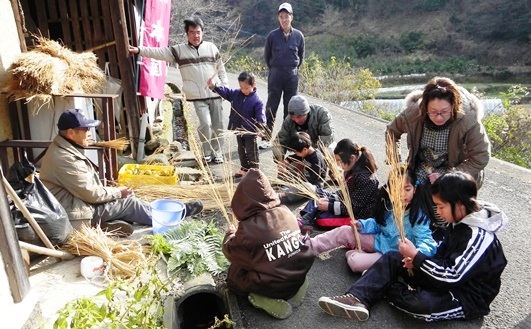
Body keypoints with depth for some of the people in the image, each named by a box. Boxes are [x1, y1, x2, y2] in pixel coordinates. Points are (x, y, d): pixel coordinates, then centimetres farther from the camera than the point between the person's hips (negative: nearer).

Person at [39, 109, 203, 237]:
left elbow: (88, 186, 14)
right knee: (129, 202, -7)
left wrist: (112, 190, 3)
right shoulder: (65, 159, -27)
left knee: (128, 197, 3)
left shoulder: (65, 148, 6)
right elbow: (92, 194, -24)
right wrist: (117, 192, -8)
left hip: (79, 201, 10)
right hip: (76, 213, -10)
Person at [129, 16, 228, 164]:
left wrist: (225, 87, 6)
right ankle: (207, 153, 8)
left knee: (217, 125, 7)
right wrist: (139, 50, -16)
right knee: (205, 123, -12)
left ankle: (217, 152, 22)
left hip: (215, 94, 2)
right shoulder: (179, 50, 3)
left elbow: (221, 69, 11)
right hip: (198, 96, -2)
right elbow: (159, 52, -5)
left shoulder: (211, 47, 8)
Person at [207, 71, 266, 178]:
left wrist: (260, 129, -34)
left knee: (251, 152, 6)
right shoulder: (236, 94, -1)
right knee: (241, 150, 20)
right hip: (238, 130, 7)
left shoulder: (257, 101, -19)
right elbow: (225, 92, 4)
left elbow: (260, 117, -22)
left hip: (250, 131, -7)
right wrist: (214, 86, -11)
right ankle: (244, 168, 36)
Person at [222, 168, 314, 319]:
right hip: (299, 275, 5)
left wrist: (230, 233, 18)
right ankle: (295, 288, 13)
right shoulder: (286, 212, -7)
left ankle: (267, 301, -2)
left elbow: (230, 252, -2)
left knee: (233, 273, 16)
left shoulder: (248, 229, -21)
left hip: (271, 286, -5)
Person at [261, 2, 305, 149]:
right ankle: (266, 139, 6)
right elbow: (267, 55, 8)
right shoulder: (272, 35, -4)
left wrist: (294, 69, 13)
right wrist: (274, 70, 11)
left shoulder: (298, 35, -1)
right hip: (275, 75, -1)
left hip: (292, 75, 1)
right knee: (271, 108, 1)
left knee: (290, 108, 7)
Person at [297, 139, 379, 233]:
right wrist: (328, 199, -7)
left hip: (357, 216, -10)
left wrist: (329, 206, -23)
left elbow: (353, 207, -25)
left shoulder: (366, 179, -26)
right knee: (318, 193, 3)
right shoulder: (353, 170, 0)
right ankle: (305, 220, -11)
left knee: (321, 217, -24)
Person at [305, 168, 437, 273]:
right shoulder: (389, 205, -6)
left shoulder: (418, 215, -26)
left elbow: (426, 241, -34)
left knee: (356, 262, -25)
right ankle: (309, 246, 10)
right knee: (344, 231, -3)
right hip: (382, 240, 7)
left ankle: (354, 252, 12)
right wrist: (361, 225, -9)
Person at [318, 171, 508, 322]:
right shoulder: (460, 222, 3)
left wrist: (416, 257, -25)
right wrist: (417, 262, -8)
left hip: (467, 298, -9)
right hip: (449, 278, 9)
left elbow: (453, 277, -30)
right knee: (392, 258, -1)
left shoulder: (479, 237, -26)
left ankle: (386, 290, -2)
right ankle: (357, 299, -18)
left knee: (418, 303, -36)